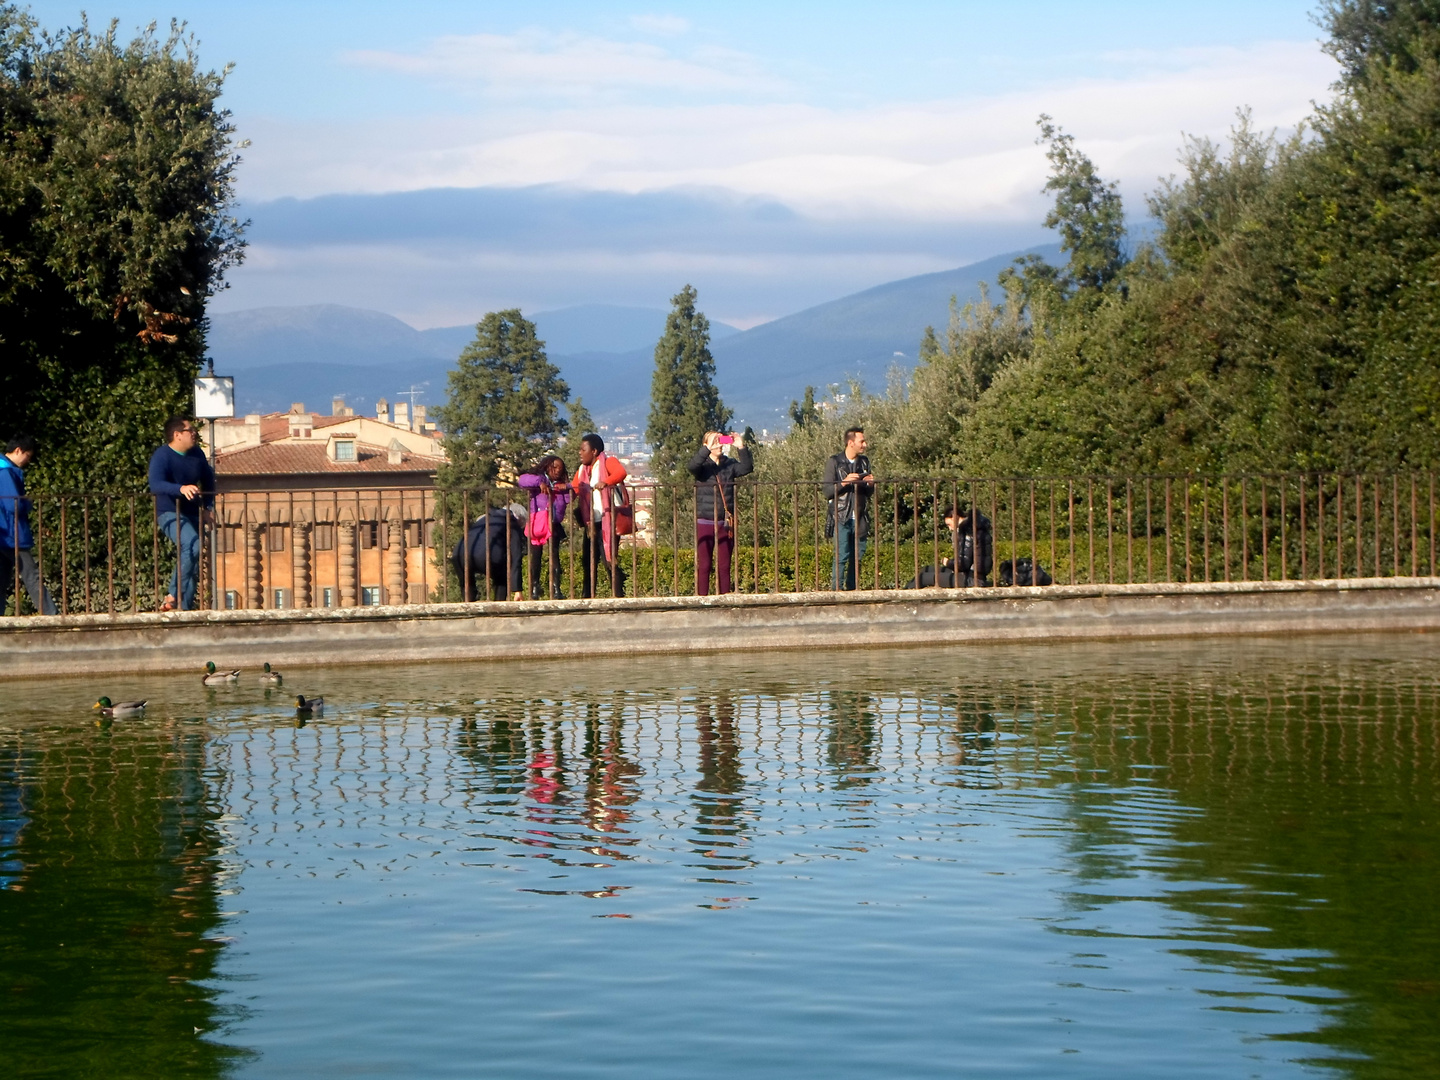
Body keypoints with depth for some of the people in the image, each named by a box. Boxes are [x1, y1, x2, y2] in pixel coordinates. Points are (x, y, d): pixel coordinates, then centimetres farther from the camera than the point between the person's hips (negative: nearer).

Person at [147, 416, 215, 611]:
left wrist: (207, 507, 15)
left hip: (192, 513, 8)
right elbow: (156, 485, -33)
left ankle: (185, 606, 18)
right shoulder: (162, 456, -17)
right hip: (169, 513, -8)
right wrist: (181, 489, -48)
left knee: (190, 558, 8)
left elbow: (208, 480, 23)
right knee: (193, 545, -30)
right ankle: (174, 596, -21)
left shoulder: (197, 454, 5)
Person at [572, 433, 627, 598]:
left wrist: (606, 482, -41)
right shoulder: (582, 470, 19)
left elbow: (620, 472, -23)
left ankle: (618, 596, -11)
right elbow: (574, 489, 15)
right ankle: (586, 598, 16)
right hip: (590, 523, 8)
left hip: (607, 521, -8)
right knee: (588, 561, 10)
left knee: (610, 560, -13)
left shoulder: (607, 462, -3)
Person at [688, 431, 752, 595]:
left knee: (724, 565, 7)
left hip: (726, 524, 3)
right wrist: (707, 448, -34)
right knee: (704, 566, -1)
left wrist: (741, 448, -21)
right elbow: (692, 466, -24)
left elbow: (747, 468, -8)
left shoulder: (730, 464, 7)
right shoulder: (702, 465, -2)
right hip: (705, 522, -3)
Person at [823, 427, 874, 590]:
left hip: (860, 518, 5)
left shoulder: (864, 462, 14)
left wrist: (870, 484, -2)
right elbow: (828, 491, -6)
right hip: (842, 517, -5)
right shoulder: (834, 462, -1)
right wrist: (844, 482, -20)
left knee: (857, 556, 4)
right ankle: (836, 591, -9)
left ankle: (852, 589, 10)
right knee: (841, 556, -10)